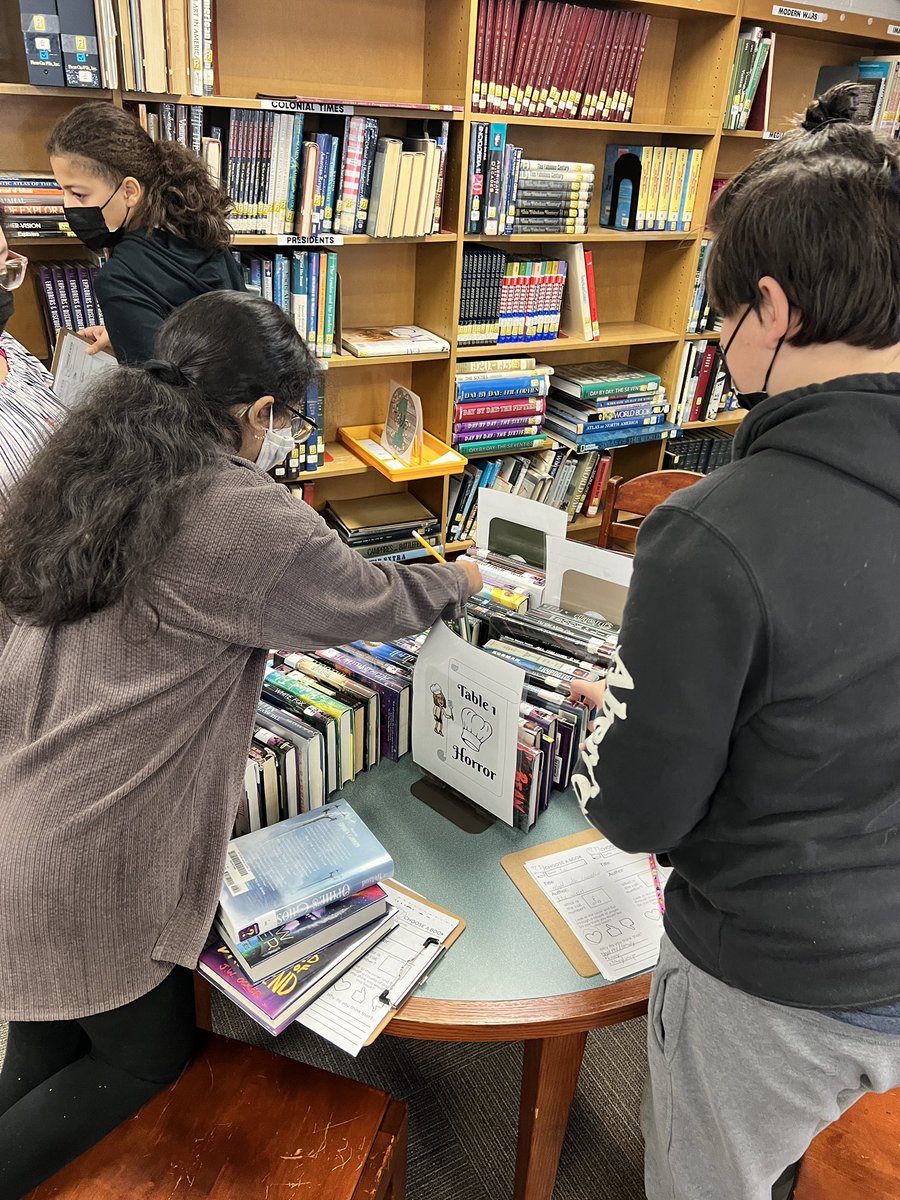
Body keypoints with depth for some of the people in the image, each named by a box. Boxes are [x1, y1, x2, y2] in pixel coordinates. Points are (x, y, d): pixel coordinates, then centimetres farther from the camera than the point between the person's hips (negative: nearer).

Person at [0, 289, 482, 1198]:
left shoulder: (78, 477, 6)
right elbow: (367, 601, -5)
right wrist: (458, 579, 14)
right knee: (150, 1054, 19)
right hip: (90, 868, -8)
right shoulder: (244, 518, -18)